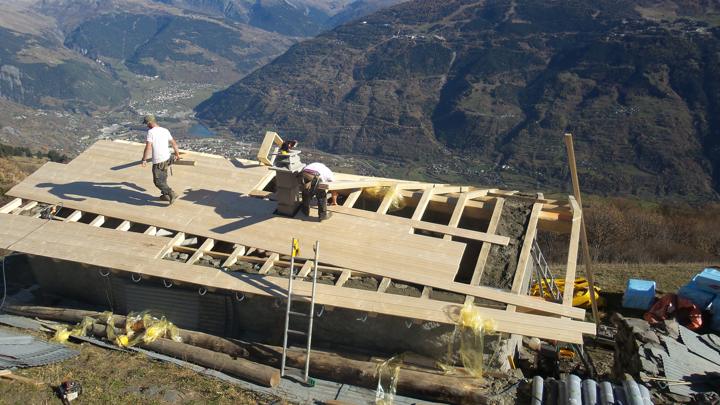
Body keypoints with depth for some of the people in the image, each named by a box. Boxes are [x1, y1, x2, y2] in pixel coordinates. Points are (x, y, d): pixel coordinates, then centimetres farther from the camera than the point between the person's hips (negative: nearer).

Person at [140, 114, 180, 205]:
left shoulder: (151, 132, -13)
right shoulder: (165, 131, 6)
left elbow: (148, 147, -20)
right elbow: (174, 143, 17)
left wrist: (144, 160, -11)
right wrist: (177, 154, 32)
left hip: (158, 161, -7)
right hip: (167, 158, 7)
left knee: (158, 181, 1)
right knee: (163, 178, 23)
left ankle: (171, 194, -12)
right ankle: (165, 195, 31)